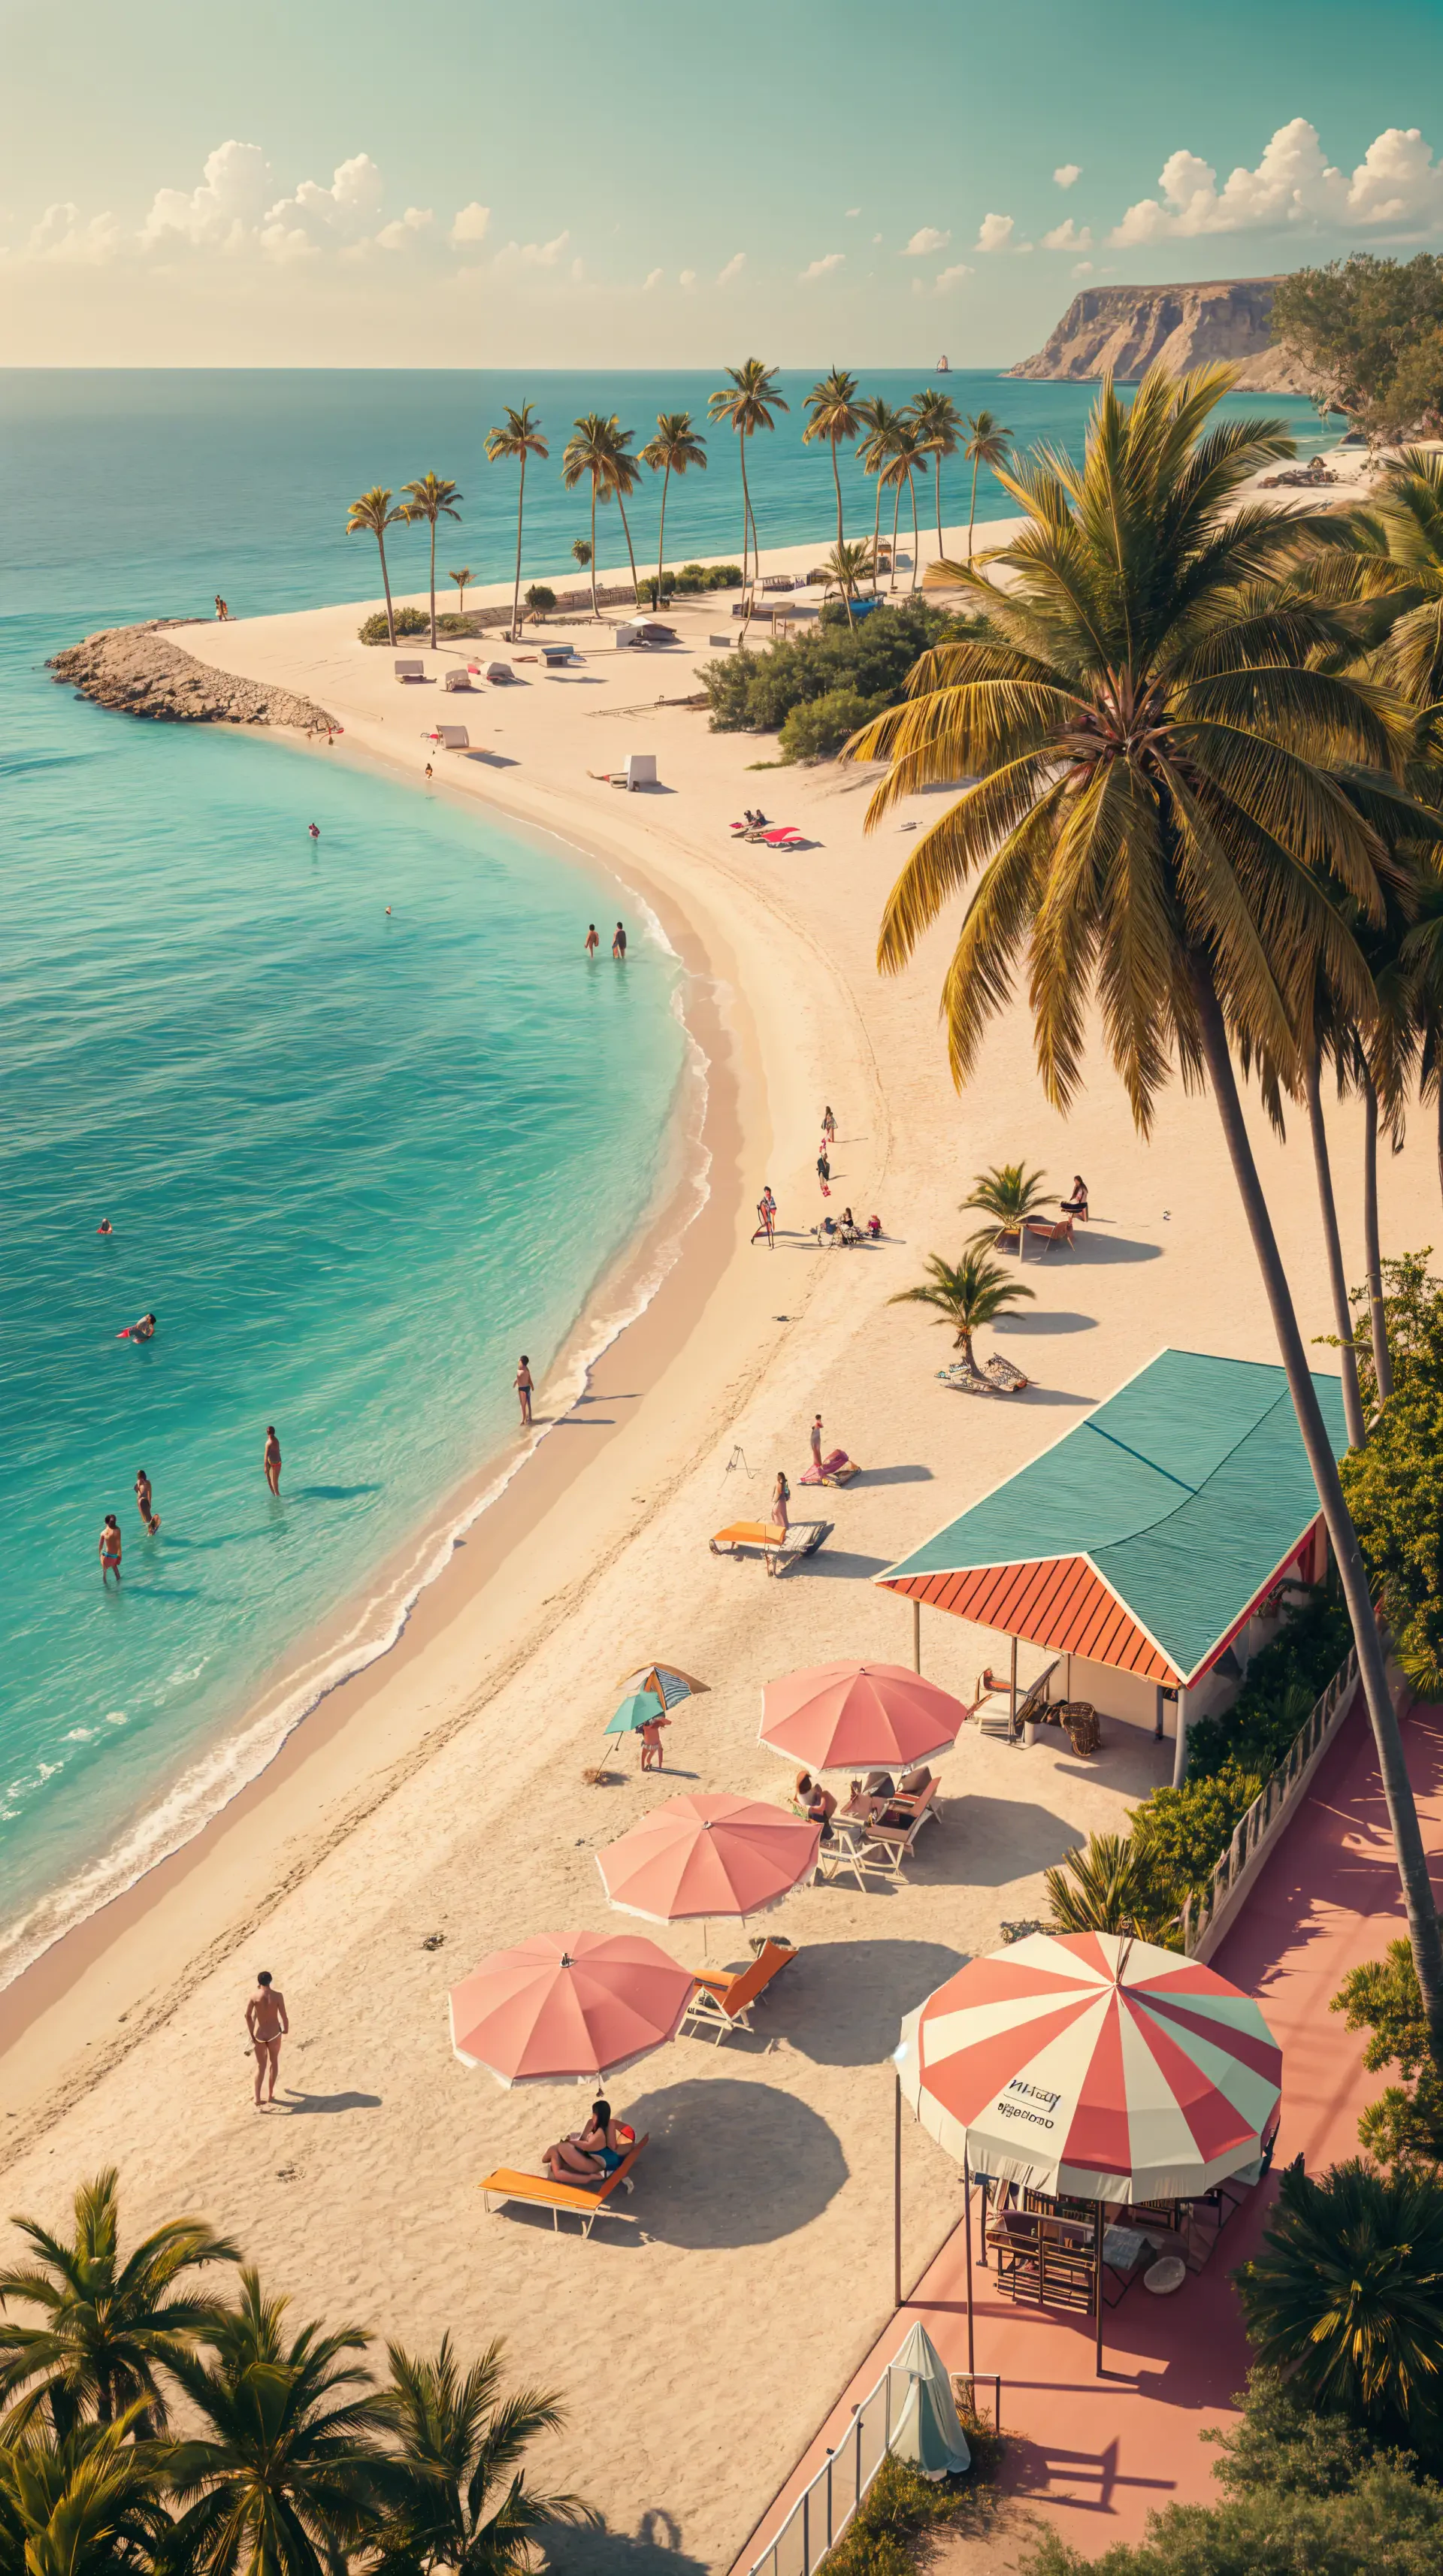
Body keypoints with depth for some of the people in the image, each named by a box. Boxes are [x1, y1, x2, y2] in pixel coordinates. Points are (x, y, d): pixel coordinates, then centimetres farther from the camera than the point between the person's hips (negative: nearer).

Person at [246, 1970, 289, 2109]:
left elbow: (248, 2015, -4)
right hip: (274, 2033, -1)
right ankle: (270, 2094, 26)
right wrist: (286, 2030, 8)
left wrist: (252, 2033, 10)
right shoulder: (277, 1996, -14)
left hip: (259, 2034, 1)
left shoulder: (254, 1996, -11)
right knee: (274, 2061, 22)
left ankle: (257, 2098, 2)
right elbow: (284, 2016, -12)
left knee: (261, 2065, 13)